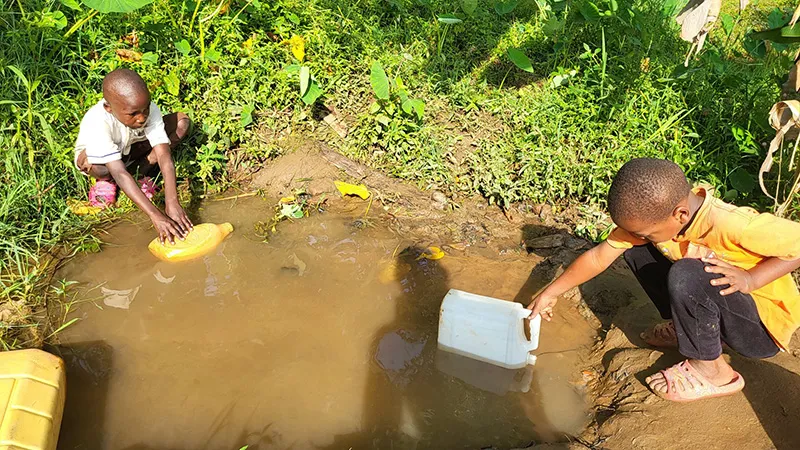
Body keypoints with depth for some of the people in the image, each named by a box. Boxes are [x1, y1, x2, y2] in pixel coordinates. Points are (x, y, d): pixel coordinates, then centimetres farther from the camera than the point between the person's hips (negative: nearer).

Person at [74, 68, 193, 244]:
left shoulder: (149, 109, -29)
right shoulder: (97, 124, -39)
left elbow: (164, 156, -35)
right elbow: (120, 174, -46)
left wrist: (172, 202, -47)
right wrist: (155, 215, -54)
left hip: (131, 151, 3)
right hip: (101, 159, -3)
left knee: (182, 121, -18)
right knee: (90, 163, -42)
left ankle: (140, 172, -9)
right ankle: (106, 180, -3)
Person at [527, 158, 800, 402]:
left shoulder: (732, 225, -35)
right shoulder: (653, 213, -16)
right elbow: (600, 256, -9)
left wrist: (751, 278, -30)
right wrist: (550, 293, -7)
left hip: (764, 328, -6)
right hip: (717, 307, 6)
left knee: (685, 277, -34)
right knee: (635, 250, -4)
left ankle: (710, 370, -10)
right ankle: (688, 328, 9)